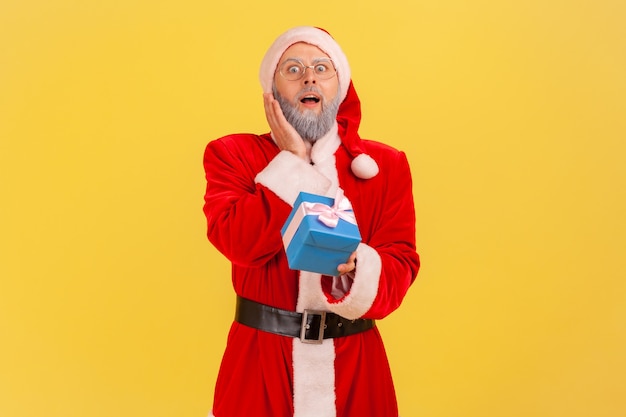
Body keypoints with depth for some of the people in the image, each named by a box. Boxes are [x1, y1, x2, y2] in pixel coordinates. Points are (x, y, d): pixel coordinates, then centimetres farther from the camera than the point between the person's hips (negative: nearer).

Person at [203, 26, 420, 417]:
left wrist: (356, 267, -26)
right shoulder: (232, 154, -1)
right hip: (261, 359, -1)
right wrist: (292, 160, -12)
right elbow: (239, 242, -16)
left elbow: (401, 263, -5)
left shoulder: (385, 164, 2)